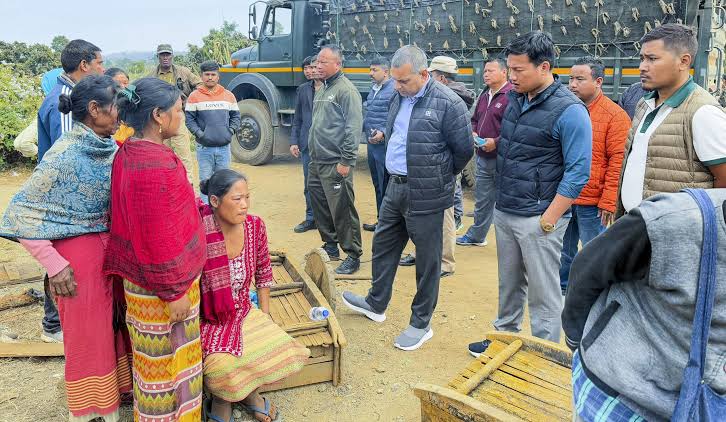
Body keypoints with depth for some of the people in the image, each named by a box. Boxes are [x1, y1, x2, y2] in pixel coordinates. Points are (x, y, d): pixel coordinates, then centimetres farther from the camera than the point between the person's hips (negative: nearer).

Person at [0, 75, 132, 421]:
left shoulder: (109, 147, 2)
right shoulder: (65, 155, -18)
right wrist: (53, 264, -16)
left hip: (113, 249, 7)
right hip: (81, 255, -6)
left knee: (115, 325, 18)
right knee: (88, 337, 8)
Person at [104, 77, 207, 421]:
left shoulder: (130, 152, 3)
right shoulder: (154, 164, -27)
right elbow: (158, 237, -26)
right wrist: (173, 292, -19)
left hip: (141, 276, 9)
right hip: (161, 285, -9)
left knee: (156, 357, 25)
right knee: (165, 358, 9)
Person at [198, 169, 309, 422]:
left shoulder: (255, 225, -6)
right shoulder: (198, 228, -23)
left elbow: (263, 272, 7)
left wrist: (264, 316, 7)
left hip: (244, 313, 5)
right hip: (208, 319, -5)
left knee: (285, 352, -14)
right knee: (224, 367, -30)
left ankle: (250, 390, 19)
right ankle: (220, 399, 10)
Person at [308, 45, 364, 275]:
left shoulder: (346, 90, -12)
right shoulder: (322, 89, 17)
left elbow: (354, 128, -18)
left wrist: (346, 161, -20)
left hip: (335, 164, -9)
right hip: (316, 162, 9)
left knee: (342, 211, -5)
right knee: (320, 208, 16)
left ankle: (353, 256, 5)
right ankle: (330, 247, 31)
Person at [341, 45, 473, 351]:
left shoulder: (447, 104, -15)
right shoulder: (398, 98, 7)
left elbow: (463, 150, -9)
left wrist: (437, 179, 3)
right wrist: (397, 172, 15)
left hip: (426, 197, -7)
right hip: (395, 188, 8)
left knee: (427, 260, 6)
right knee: (383, 245, 19)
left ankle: (421, 324, 21)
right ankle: (376, 304, 39)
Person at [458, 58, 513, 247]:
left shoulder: (511, 95, -14)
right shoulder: (484, 96, 16)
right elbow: (475, 120, 27)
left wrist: (496, 141, -23)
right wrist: (473, 133, 7)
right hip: (483, 157, 9)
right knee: (482, 201, 20)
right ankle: (476, 236, 33)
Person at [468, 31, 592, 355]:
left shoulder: (569, 110, -14)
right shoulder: (514, 100, 9)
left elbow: (578, 172, -16)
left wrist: (549, 219, -17)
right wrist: (489, 144, 6)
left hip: (538, 218, -7)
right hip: (504, 212, 7)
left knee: (543, 292, 4)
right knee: (509, 285, 20)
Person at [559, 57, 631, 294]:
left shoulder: (615, 116, -8)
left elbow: (618, 161, -12)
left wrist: (608, 202, -14)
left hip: (592, 203, -5)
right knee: (564, 251, 18)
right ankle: (562, 289, 34)